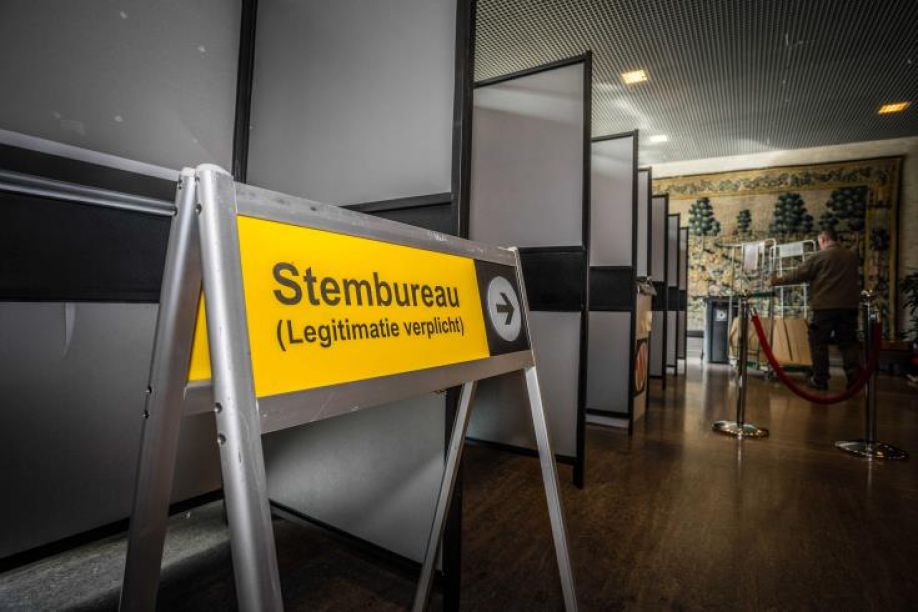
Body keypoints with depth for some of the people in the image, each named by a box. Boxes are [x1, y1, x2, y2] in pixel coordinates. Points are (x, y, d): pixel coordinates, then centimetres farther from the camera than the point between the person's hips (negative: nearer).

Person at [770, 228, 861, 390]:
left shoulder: (820, 256, -6)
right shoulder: (852, 256, 11)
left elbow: (799, 274, -6)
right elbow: (854, 280, 22)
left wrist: (778, 280, 5)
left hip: (825, 307, -5)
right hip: (849, 306, 5)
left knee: (819, 343, 3)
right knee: (848, 342, 10)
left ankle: (820, 380, 6)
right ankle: (855, 379, 8)